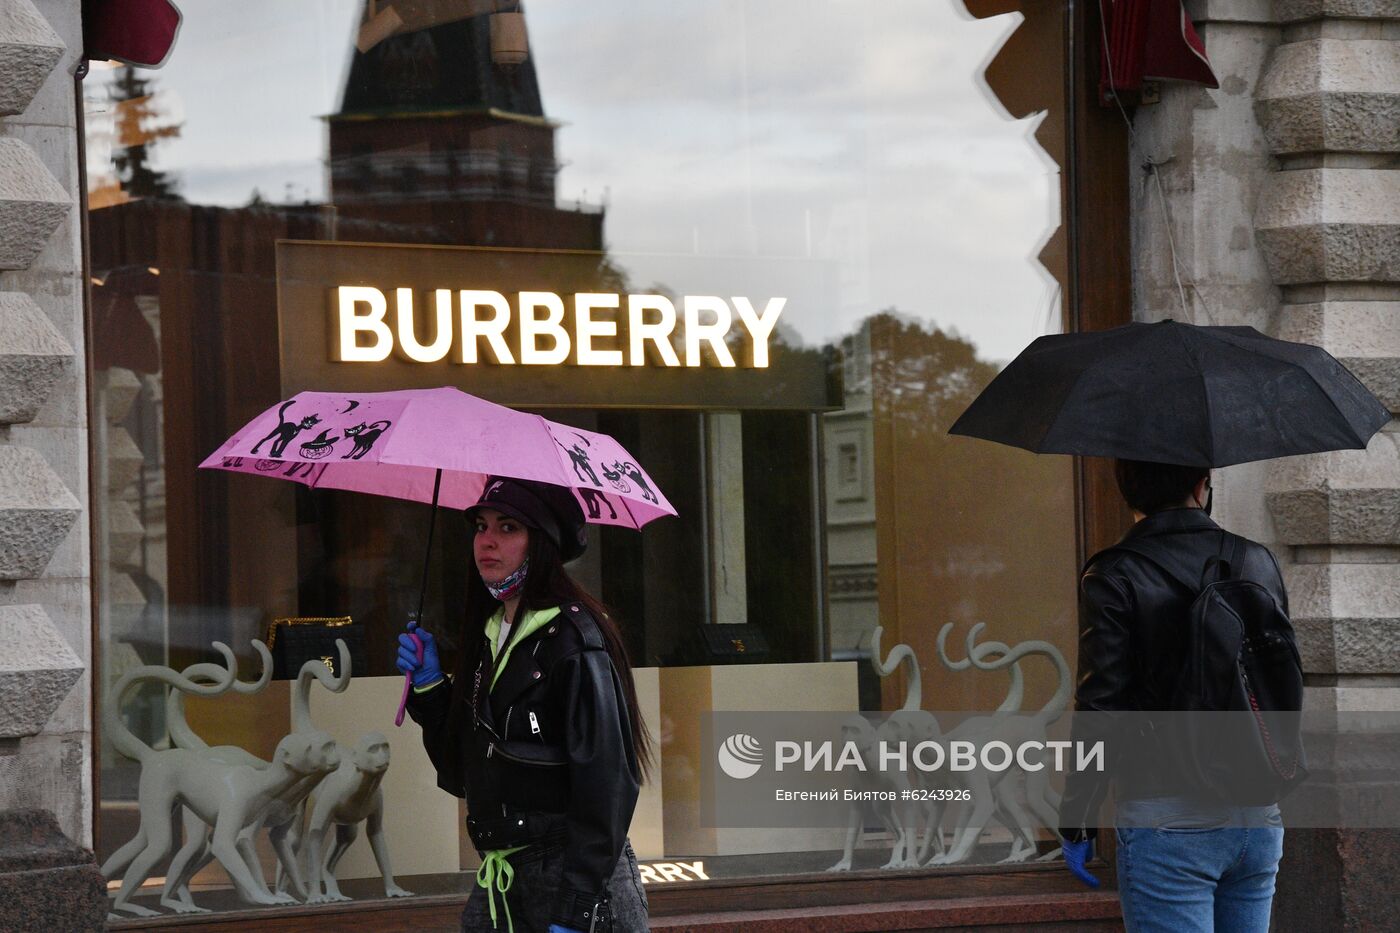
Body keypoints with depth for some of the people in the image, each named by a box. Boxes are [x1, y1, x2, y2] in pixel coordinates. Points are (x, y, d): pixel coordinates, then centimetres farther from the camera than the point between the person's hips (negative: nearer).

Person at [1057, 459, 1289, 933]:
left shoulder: (1113, 577, -9)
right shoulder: (1258, 562, 7)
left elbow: (1101, 711, -11)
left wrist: (1076, 823, -4)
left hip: (1169, 822, -5)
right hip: (1259, 819, 5)